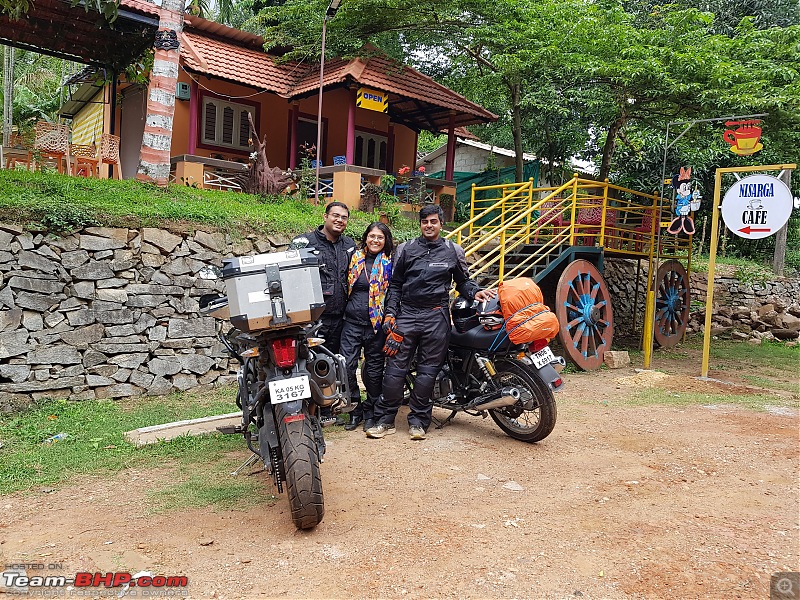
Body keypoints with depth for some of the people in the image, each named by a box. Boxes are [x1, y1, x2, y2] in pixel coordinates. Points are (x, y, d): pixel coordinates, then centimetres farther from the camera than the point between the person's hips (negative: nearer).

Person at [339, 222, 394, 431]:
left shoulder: (390, 263, 1)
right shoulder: (356, 258, 8)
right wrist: (344, 309, 12)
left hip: (376, 324, -2)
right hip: (352, 321, 2)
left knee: (374, 369, 7)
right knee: (346, 365, -4)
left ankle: (370, 412, 24)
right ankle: (355, 409, 14)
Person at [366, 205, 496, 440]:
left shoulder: (453, 251, 8)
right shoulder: (406, 249, 10)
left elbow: (463, 281, 16)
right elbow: (395, 285, 12)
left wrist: (475, 292, -6)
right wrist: (390, 314, 3)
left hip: (437, 317, 0)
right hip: (407, 314, 1)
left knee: (428, 372, 2)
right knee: (395, 368, -2)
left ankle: (418, 421, 13)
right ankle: (385, 420, 8)